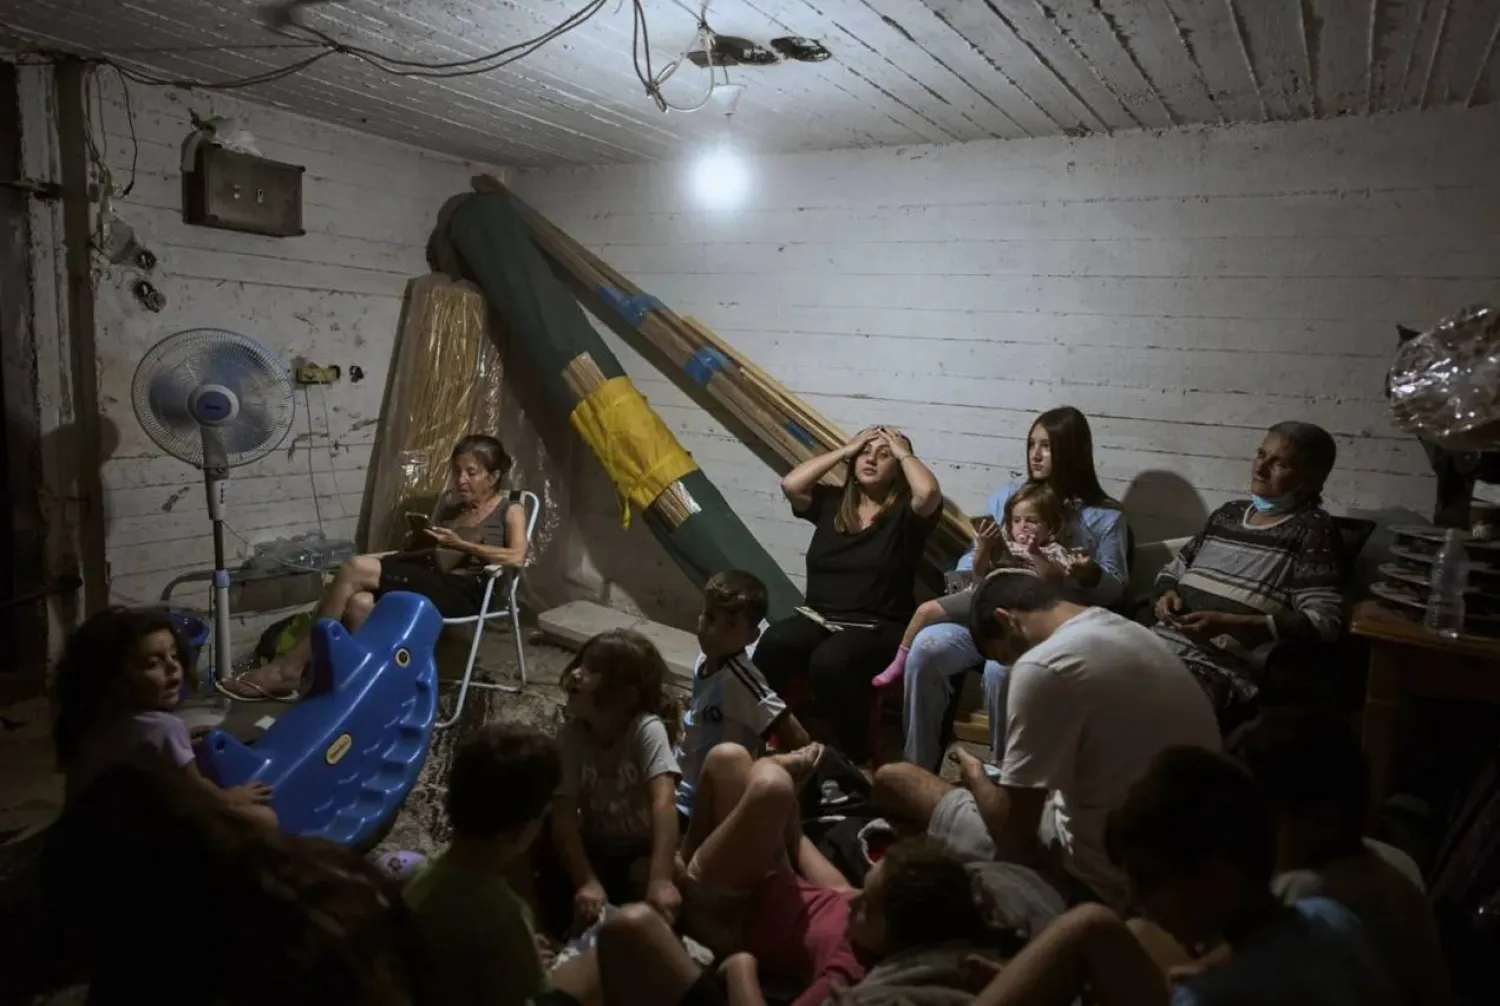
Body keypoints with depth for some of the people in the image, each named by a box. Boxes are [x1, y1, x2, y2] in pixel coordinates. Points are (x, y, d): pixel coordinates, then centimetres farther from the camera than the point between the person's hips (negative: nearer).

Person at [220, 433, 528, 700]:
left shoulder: (510, 510, 4)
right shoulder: (449, 503, 24)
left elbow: (517, 557, -16)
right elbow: (424, 551, 23)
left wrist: (461, 545, -19)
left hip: (465, 594, -7)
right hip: (431, 586, 7)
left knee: (356, 569, -22)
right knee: (359, 603, -28)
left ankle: (289, 668, -16)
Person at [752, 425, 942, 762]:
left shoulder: (904, 512, 2)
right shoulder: (832, 502, 13)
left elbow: (929, 492, -20)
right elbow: (790, 484, -2)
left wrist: (904, 452, -1)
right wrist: (844, 450, 5)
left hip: (878, 627, -3)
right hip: (819, 618, 4)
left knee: (828, 661, -35)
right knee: (773, 643, -29)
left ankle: (857, 758, -15)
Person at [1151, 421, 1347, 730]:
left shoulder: (1313, 531, 1)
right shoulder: (1228, 513, 20)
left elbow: (1322, 622, -10)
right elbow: (1174, 569, 28)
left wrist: (1227, 624, -18)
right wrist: (1167, 594, 4)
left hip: (1226, 667, -6)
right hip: (1162, 643, 6)